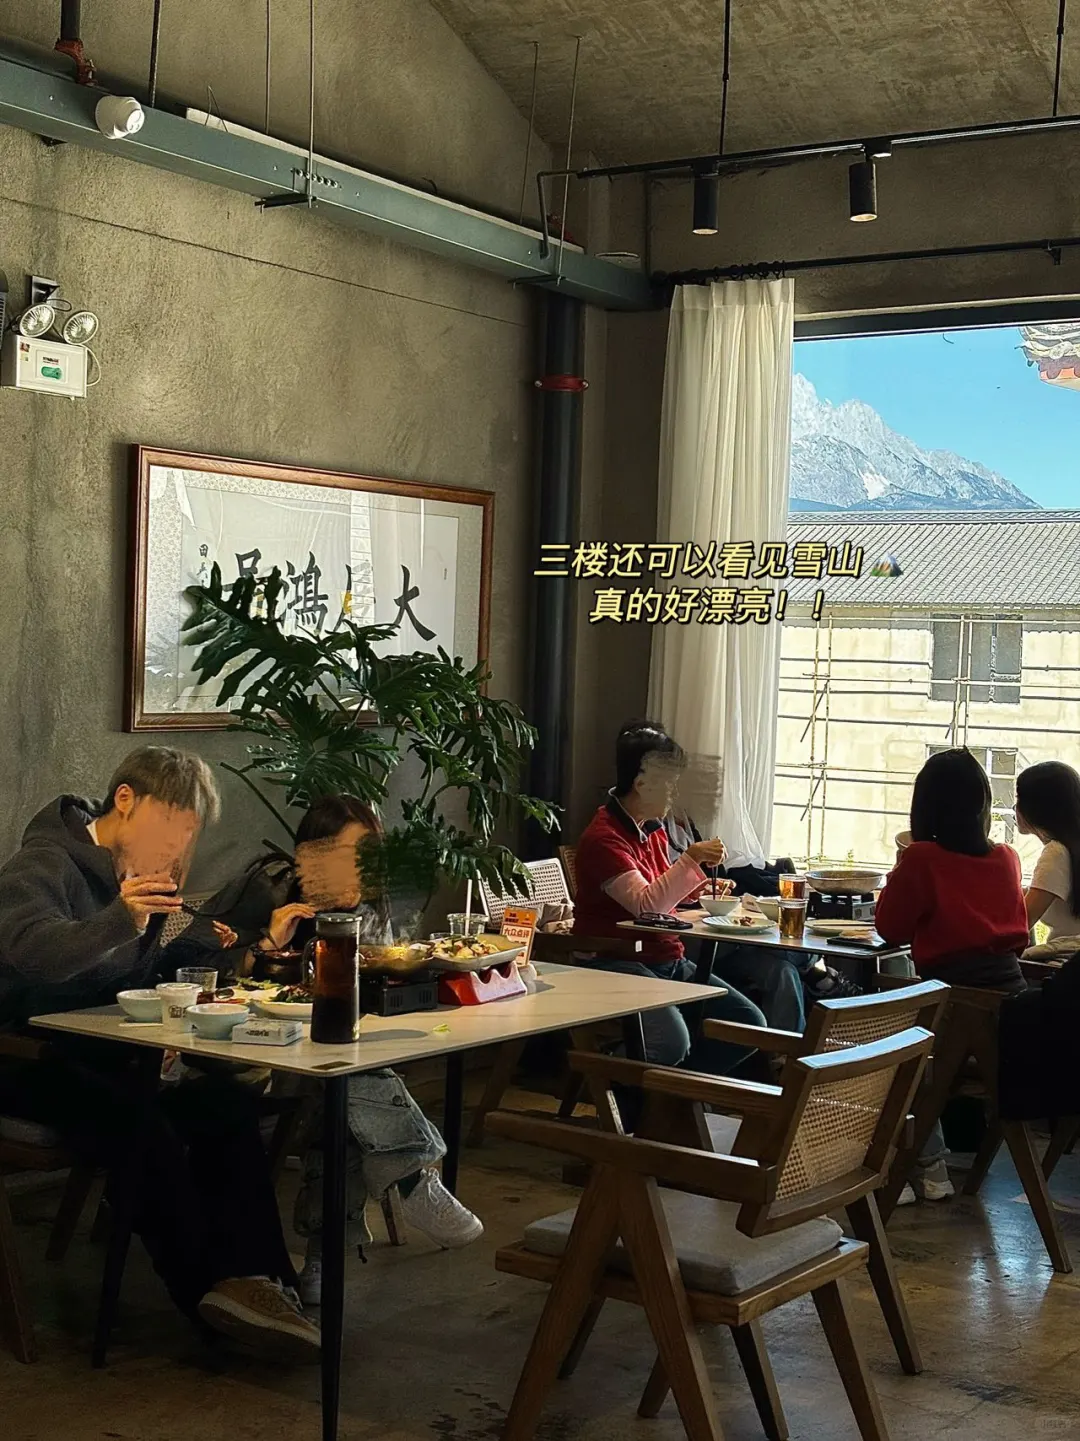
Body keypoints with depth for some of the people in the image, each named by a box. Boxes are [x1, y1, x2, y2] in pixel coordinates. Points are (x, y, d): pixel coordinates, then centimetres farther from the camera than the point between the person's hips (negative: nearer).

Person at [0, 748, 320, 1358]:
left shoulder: (136, 876, 13)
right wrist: (121, 919, -52)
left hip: (104, 1057, 8)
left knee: (228, 1105, -15)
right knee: (142, 1123, -33)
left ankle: (252, 1276, -17)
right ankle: (206, 1285, -20)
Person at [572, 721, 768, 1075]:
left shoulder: (654, 829, 14)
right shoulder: (603, 837, -14)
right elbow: (646, 906, -24)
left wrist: (699, 890, 8)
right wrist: (691, 859, -26)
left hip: (668, 961, 9)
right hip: (616, 964, -9)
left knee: (748, 1023, -4)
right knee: (672, 1042, -32)